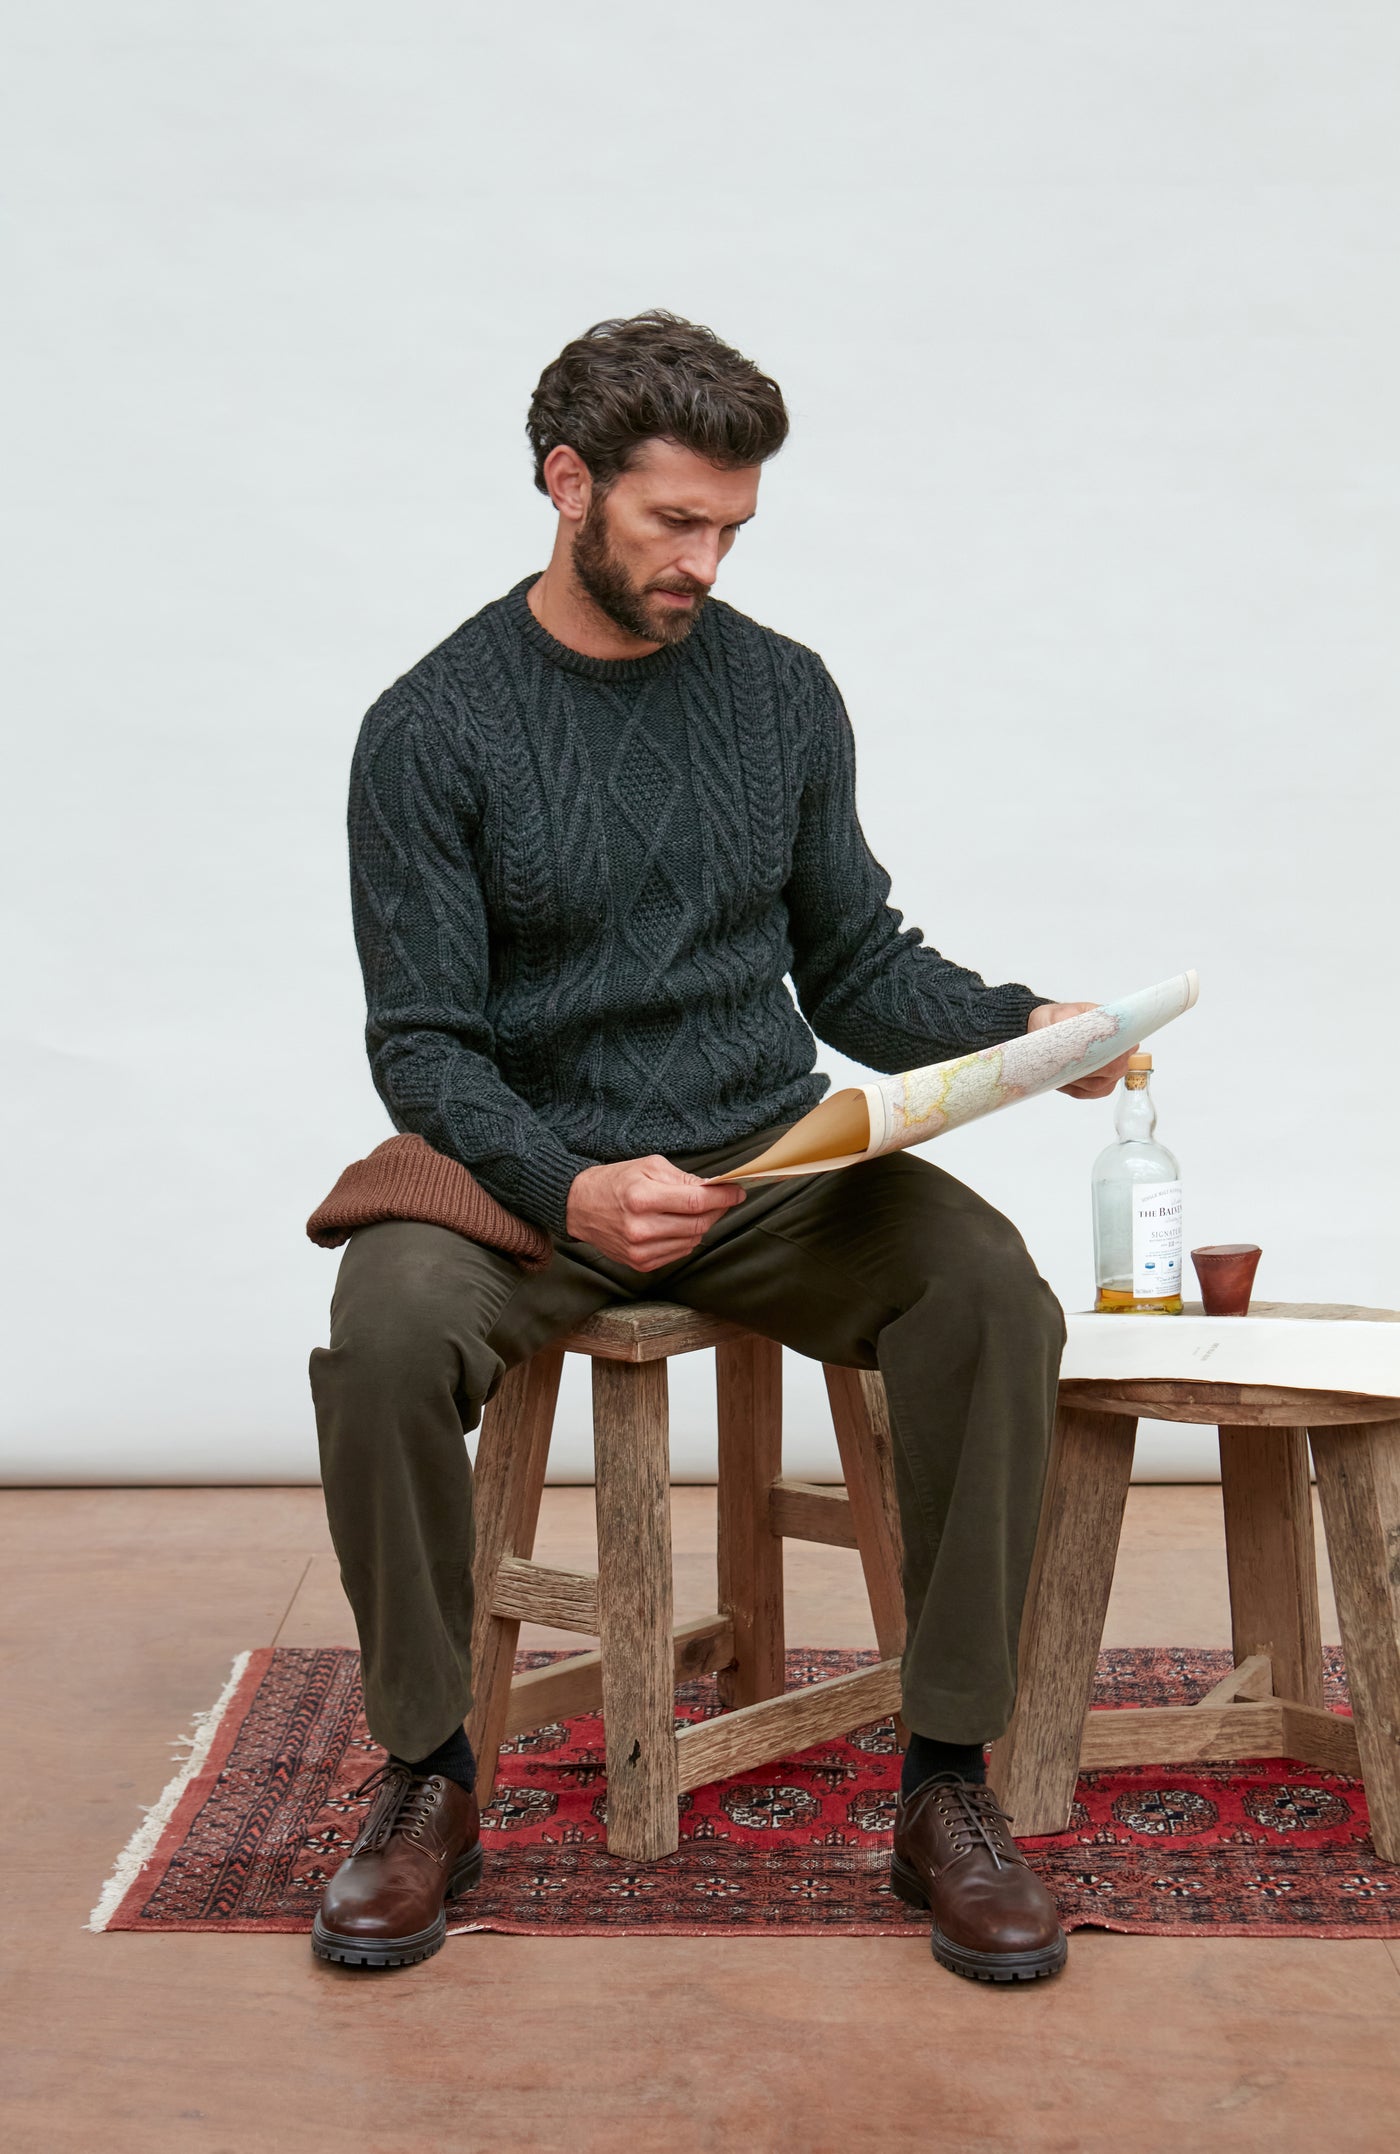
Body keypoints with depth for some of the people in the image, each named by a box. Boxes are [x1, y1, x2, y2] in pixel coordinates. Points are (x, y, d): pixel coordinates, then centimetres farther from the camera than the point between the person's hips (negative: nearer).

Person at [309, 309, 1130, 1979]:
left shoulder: (783, 693, 7)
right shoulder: (433, 729, -3)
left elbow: (858, 968, 12)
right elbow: (425, 1044, -7)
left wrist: (1019, 1027, -8)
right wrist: (568, 1193, -26)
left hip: (776, 1164, 3)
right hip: (533, 1174, -2)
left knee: (987, 1284, -27)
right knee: (384, 1328, -33)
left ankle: (946, 1787, -14)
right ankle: (429, 1780, -9)